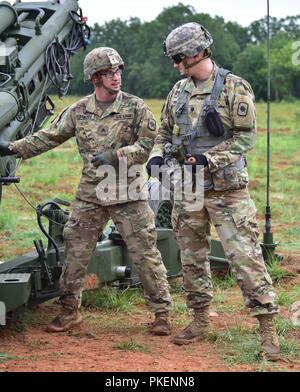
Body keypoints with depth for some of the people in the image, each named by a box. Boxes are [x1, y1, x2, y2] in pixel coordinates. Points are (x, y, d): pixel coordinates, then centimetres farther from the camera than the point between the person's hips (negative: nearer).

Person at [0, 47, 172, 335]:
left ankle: (161, 312, 9)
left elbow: (146, 145, -7)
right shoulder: (79, 111, 4)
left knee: (145, 254, -1)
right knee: (75, 252, 6)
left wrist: (116, 155, -20)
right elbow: (48, 137, 8)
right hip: (90, 195, 3)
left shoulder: (135, 107, -4)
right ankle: (69, 311, 20)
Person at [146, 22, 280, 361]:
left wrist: (208, 159, -20)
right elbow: (165, 131, 18)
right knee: (192, 257, 12)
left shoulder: (234, 88, -8)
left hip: (226, 189, -6)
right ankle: (200, 321, 25)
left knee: (245, 256, -10)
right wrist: (157, 155, -3)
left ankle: (268, 329, -8)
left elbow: (246, 137, -11)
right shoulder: (179, 91, 10)